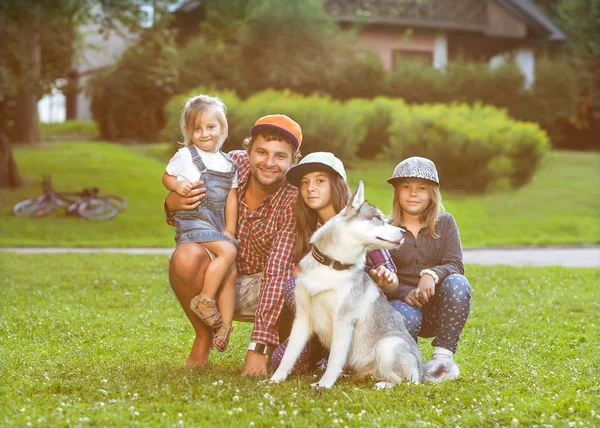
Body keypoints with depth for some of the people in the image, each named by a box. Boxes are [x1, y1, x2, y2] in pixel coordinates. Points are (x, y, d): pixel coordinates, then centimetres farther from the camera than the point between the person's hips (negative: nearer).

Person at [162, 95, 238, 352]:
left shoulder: (228, 164, 14)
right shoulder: (185, 155, 0)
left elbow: (231, 198, 12)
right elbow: (166, 177, 7)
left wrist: (229, 231, 5)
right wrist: (177, 184, -17)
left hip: (217, 227, 6)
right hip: (192, 219, -6)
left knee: (230, 272, -2)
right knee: (227, 251, -26)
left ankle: (224, 326, 2)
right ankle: (204, 300, -18)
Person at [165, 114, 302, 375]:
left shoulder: (294, 201, -22)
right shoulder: (233, 164, -14)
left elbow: (277, 272, -28)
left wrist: (258, 347, -34)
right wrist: (172, 203, -28)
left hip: (259, 288, -1)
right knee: (186, 256, -31)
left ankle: (286, 343, 4)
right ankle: (203, 336, -3)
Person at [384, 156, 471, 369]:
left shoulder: (445, 223, 6)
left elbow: (455, 266, -7)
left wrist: (432, 274, -31)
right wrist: (404, 293, -27)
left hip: (437, 307, 1)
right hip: (401, 303, -1)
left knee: (457, 283, -30)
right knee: (406, 317, -37)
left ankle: (442, 356, -21)